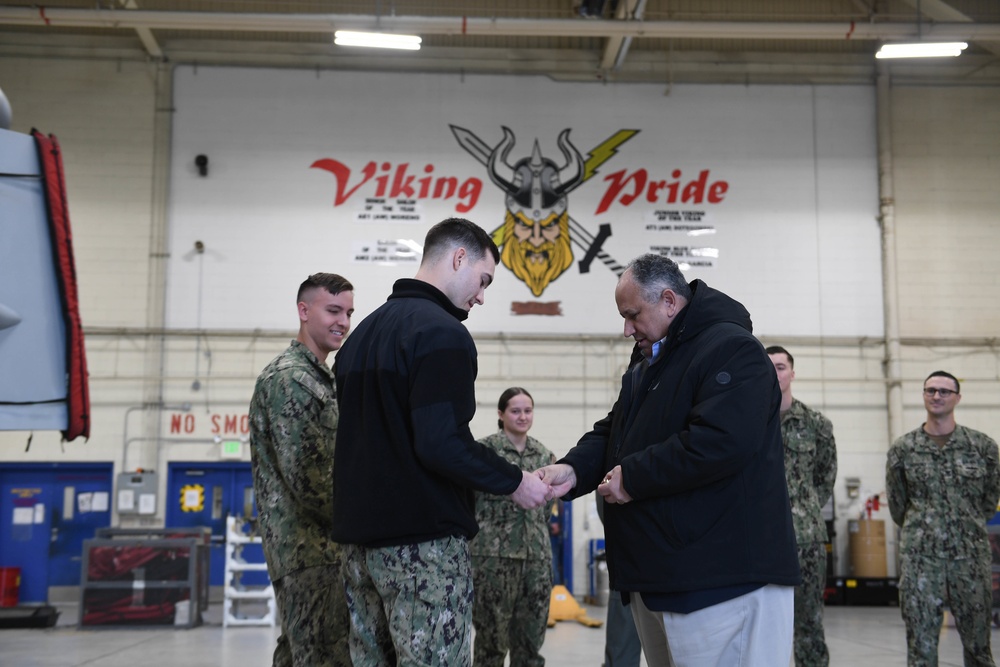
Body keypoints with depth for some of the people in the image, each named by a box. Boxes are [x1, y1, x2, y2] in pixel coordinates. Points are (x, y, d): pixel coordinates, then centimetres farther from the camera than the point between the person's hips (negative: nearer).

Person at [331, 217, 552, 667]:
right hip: (424, 539, -9)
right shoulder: (441, 331, -12)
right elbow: (442, 442, -21)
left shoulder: (363, 332, 16)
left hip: (359, 534, 9)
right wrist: (514, 482, -10)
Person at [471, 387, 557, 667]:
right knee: (492, 637, 1)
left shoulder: (544, 455, 11)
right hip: (493, 554, -4)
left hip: (538, 555, 5)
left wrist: (534, 532, 14)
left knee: (531, 638, 7)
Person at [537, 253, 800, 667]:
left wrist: (632, 478, -18)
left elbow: (719, 442, -26)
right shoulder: (647, 368, 21)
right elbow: (610, 435, 19)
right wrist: (573, 470, -3)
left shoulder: (731, 350, -12)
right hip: (656, 577, 10)